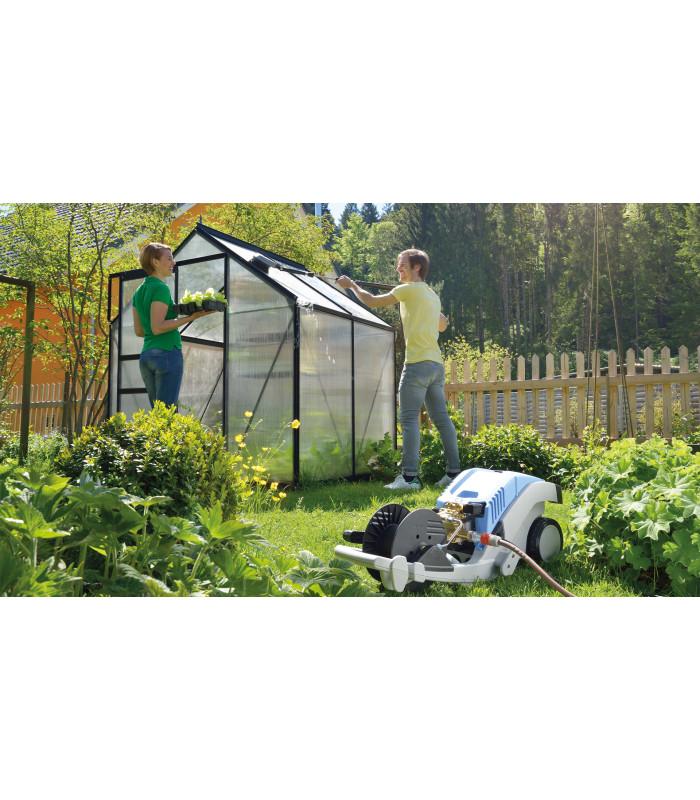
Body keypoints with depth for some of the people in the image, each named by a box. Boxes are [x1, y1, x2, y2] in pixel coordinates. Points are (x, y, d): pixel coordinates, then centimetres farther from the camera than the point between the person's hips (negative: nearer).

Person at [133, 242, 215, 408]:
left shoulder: (139, 291, 16)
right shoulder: (161, 288, -10)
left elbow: (139, 331, 18)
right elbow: (157, 327, -17)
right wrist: (189, 318, -16)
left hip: (146, 356, 9)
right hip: (167, 353, -9)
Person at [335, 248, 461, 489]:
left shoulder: (409, 289, -3)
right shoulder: (433, 295, 20)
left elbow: (372, 301, -1)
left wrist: (351, 284, 15)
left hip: (418, 363, -8)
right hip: (436, 364, 8)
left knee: (409, 419, -9)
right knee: (442, 418, 7)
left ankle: (409, 476, -13)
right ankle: (453, 473, 8)